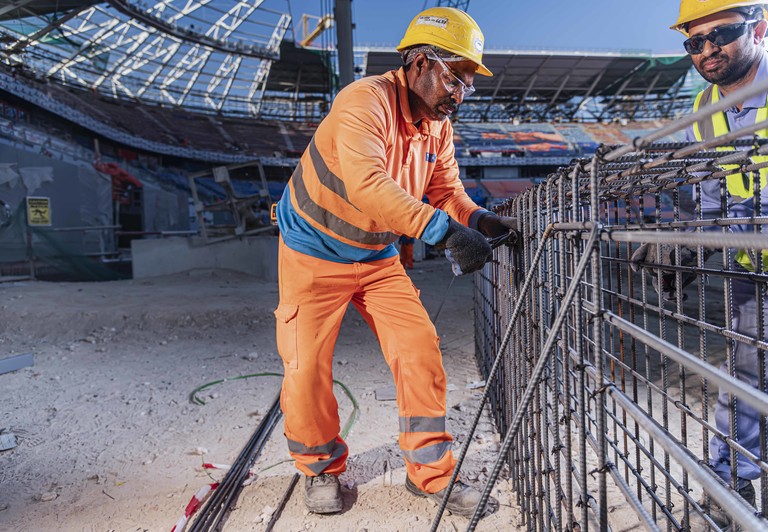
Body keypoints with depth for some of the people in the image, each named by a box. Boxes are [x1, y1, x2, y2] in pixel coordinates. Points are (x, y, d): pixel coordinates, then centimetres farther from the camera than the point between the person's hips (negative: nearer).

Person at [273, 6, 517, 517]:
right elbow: (367, 184, -42)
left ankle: (430, 471, 14)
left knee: (421, 353, -2)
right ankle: (321, 468, 25)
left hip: (378, 256, 6)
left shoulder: (438, 125, 0)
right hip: (315, 252, -5)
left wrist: (479, 218, -21)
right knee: (307, 370, -2)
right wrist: (445, 229, -49)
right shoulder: (365, 101, -26)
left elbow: (447, 188, 1)